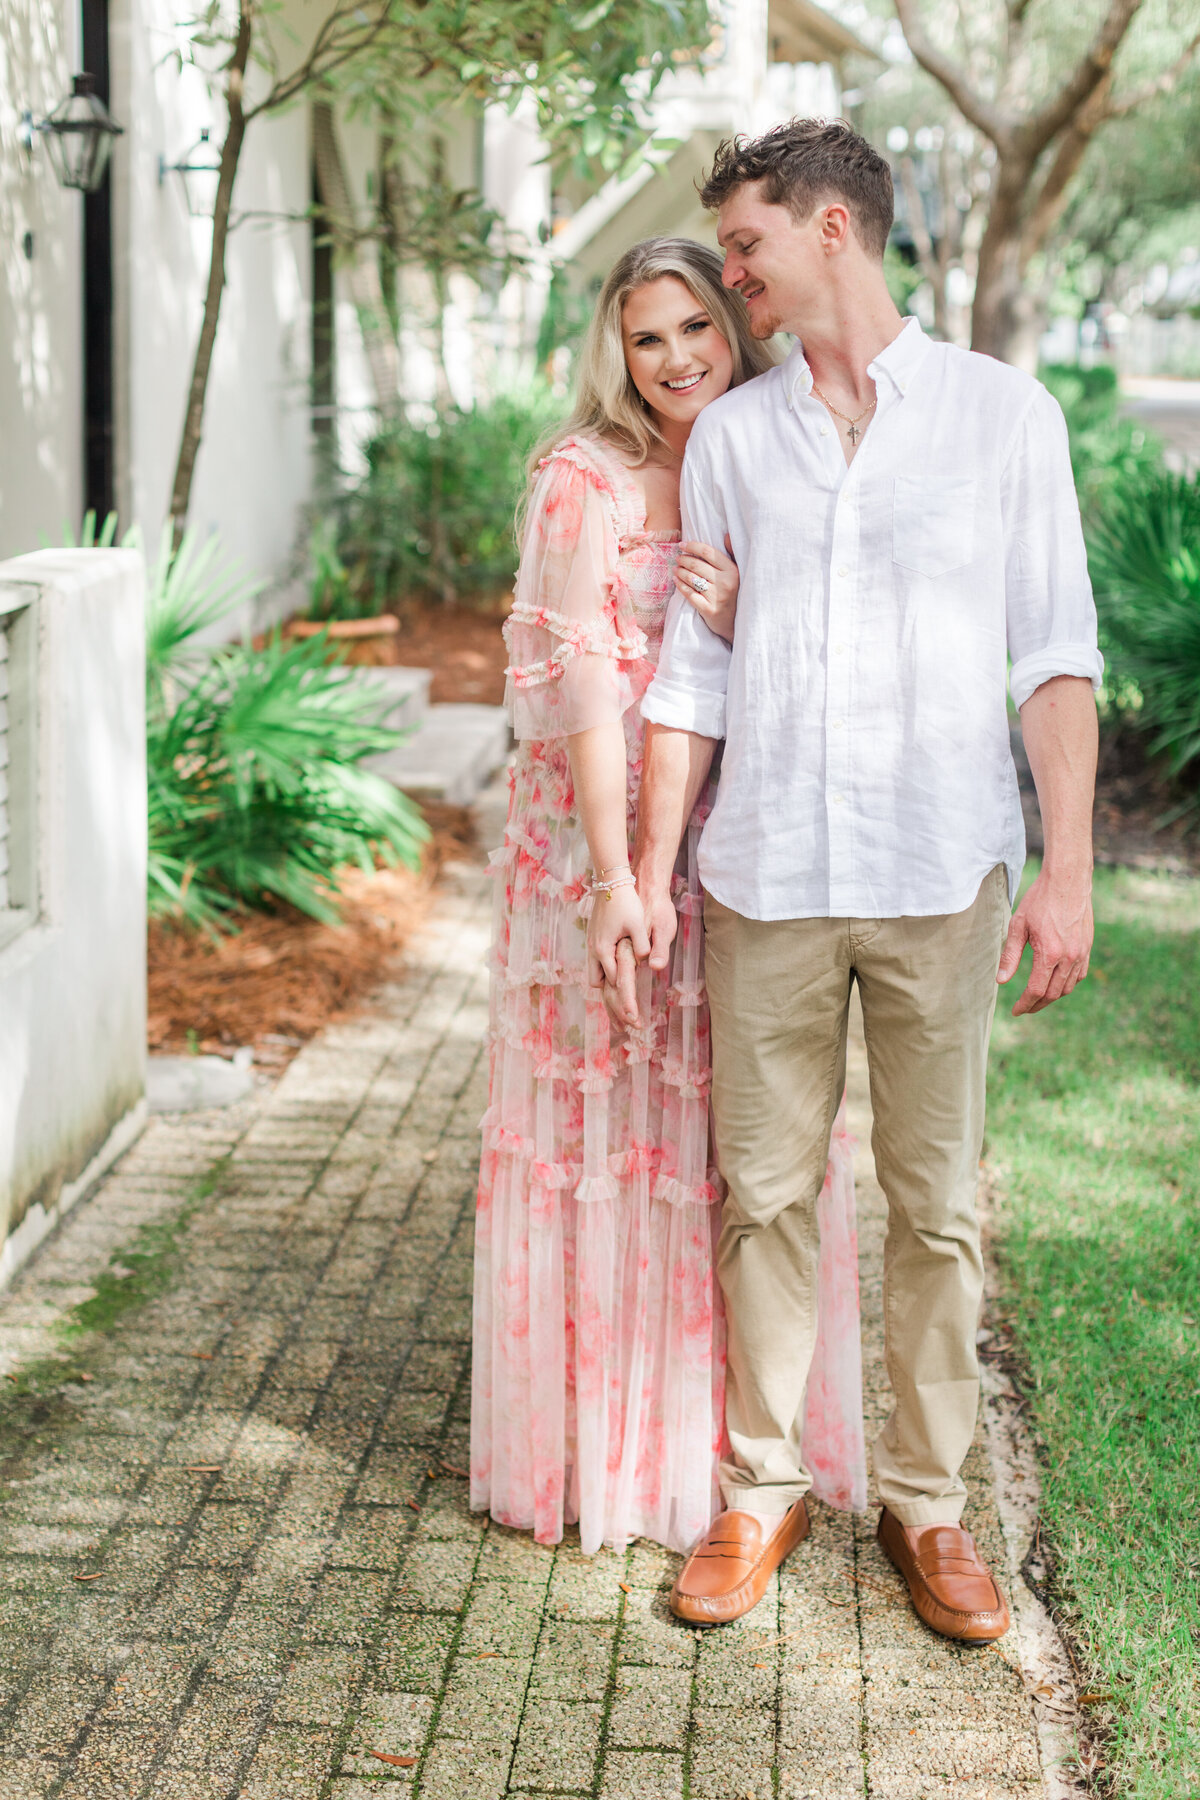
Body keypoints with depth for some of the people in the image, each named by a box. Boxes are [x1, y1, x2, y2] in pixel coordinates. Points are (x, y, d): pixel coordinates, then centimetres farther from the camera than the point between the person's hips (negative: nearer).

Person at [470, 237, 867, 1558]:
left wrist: (739, 618, -15)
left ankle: (734, 1437, 23)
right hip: (592, 844, -4)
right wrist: (616, 875, -21)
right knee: (601, 1133, 3)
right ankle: (601, 1445, 16)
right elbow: (579, 678, -14)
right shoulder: (580, 480, -6)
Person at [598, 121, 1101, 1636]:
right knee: (766, 1193, 7)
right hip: (767, 876, 2)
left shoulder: (1004, 414, 2)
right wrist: (645, 873, 5)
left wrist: (1067, 869, -7)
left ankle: (926, 1501, 19)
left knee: (936, 1203, 5)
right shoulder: (729, 436, 9)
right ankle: (762, 1487, 21)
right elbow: (692, 673, 10)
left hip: (940, 877, -2)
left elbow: (1054, 656, 0)